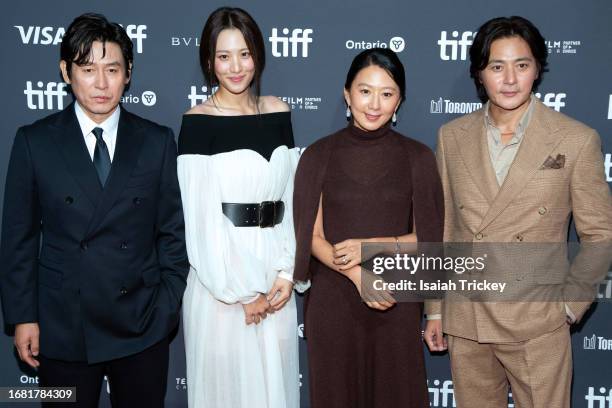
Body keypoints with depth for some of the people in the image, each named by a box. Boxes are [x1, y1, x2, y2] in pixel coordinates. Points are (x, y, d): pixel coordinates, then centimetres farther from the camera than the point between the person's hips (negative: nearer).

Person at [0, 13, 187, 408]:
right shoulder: (34, 142, -2)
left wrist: (168, 305, -2)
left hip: (142, 326, 1)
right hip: (62, 328, 0)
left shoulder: (158, 142, -1)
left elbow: (173, 231, 2)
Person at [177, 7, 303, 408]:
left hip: (273, 275, 4)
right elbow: (199, 216, -11)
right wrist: (239, 293, -11)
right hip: (221, 276, -4)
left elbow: (291, 197, 6)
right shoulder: (197, 123, -8)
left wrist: (287, 272, -3)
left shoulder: (278, 112, 5)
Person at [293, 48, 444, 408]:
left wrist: (370, 246, -15)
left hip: (397, 302, 0)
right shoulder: (319, 156, -2)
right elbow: (313, 238, -2)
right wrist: (357, 273, -18)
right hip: (333, 301, 0)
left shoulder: (418, 158, -1)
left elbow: (427, 239, 0)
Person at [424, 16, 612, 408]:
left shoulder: (577, 140, -5)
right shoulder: (452, 136, 3)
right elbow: (442, 228, 8)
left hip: (537, 327, -2)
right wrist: (435, 310, 9)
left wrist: (570, 306, -5)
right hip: (465, 324, 3)